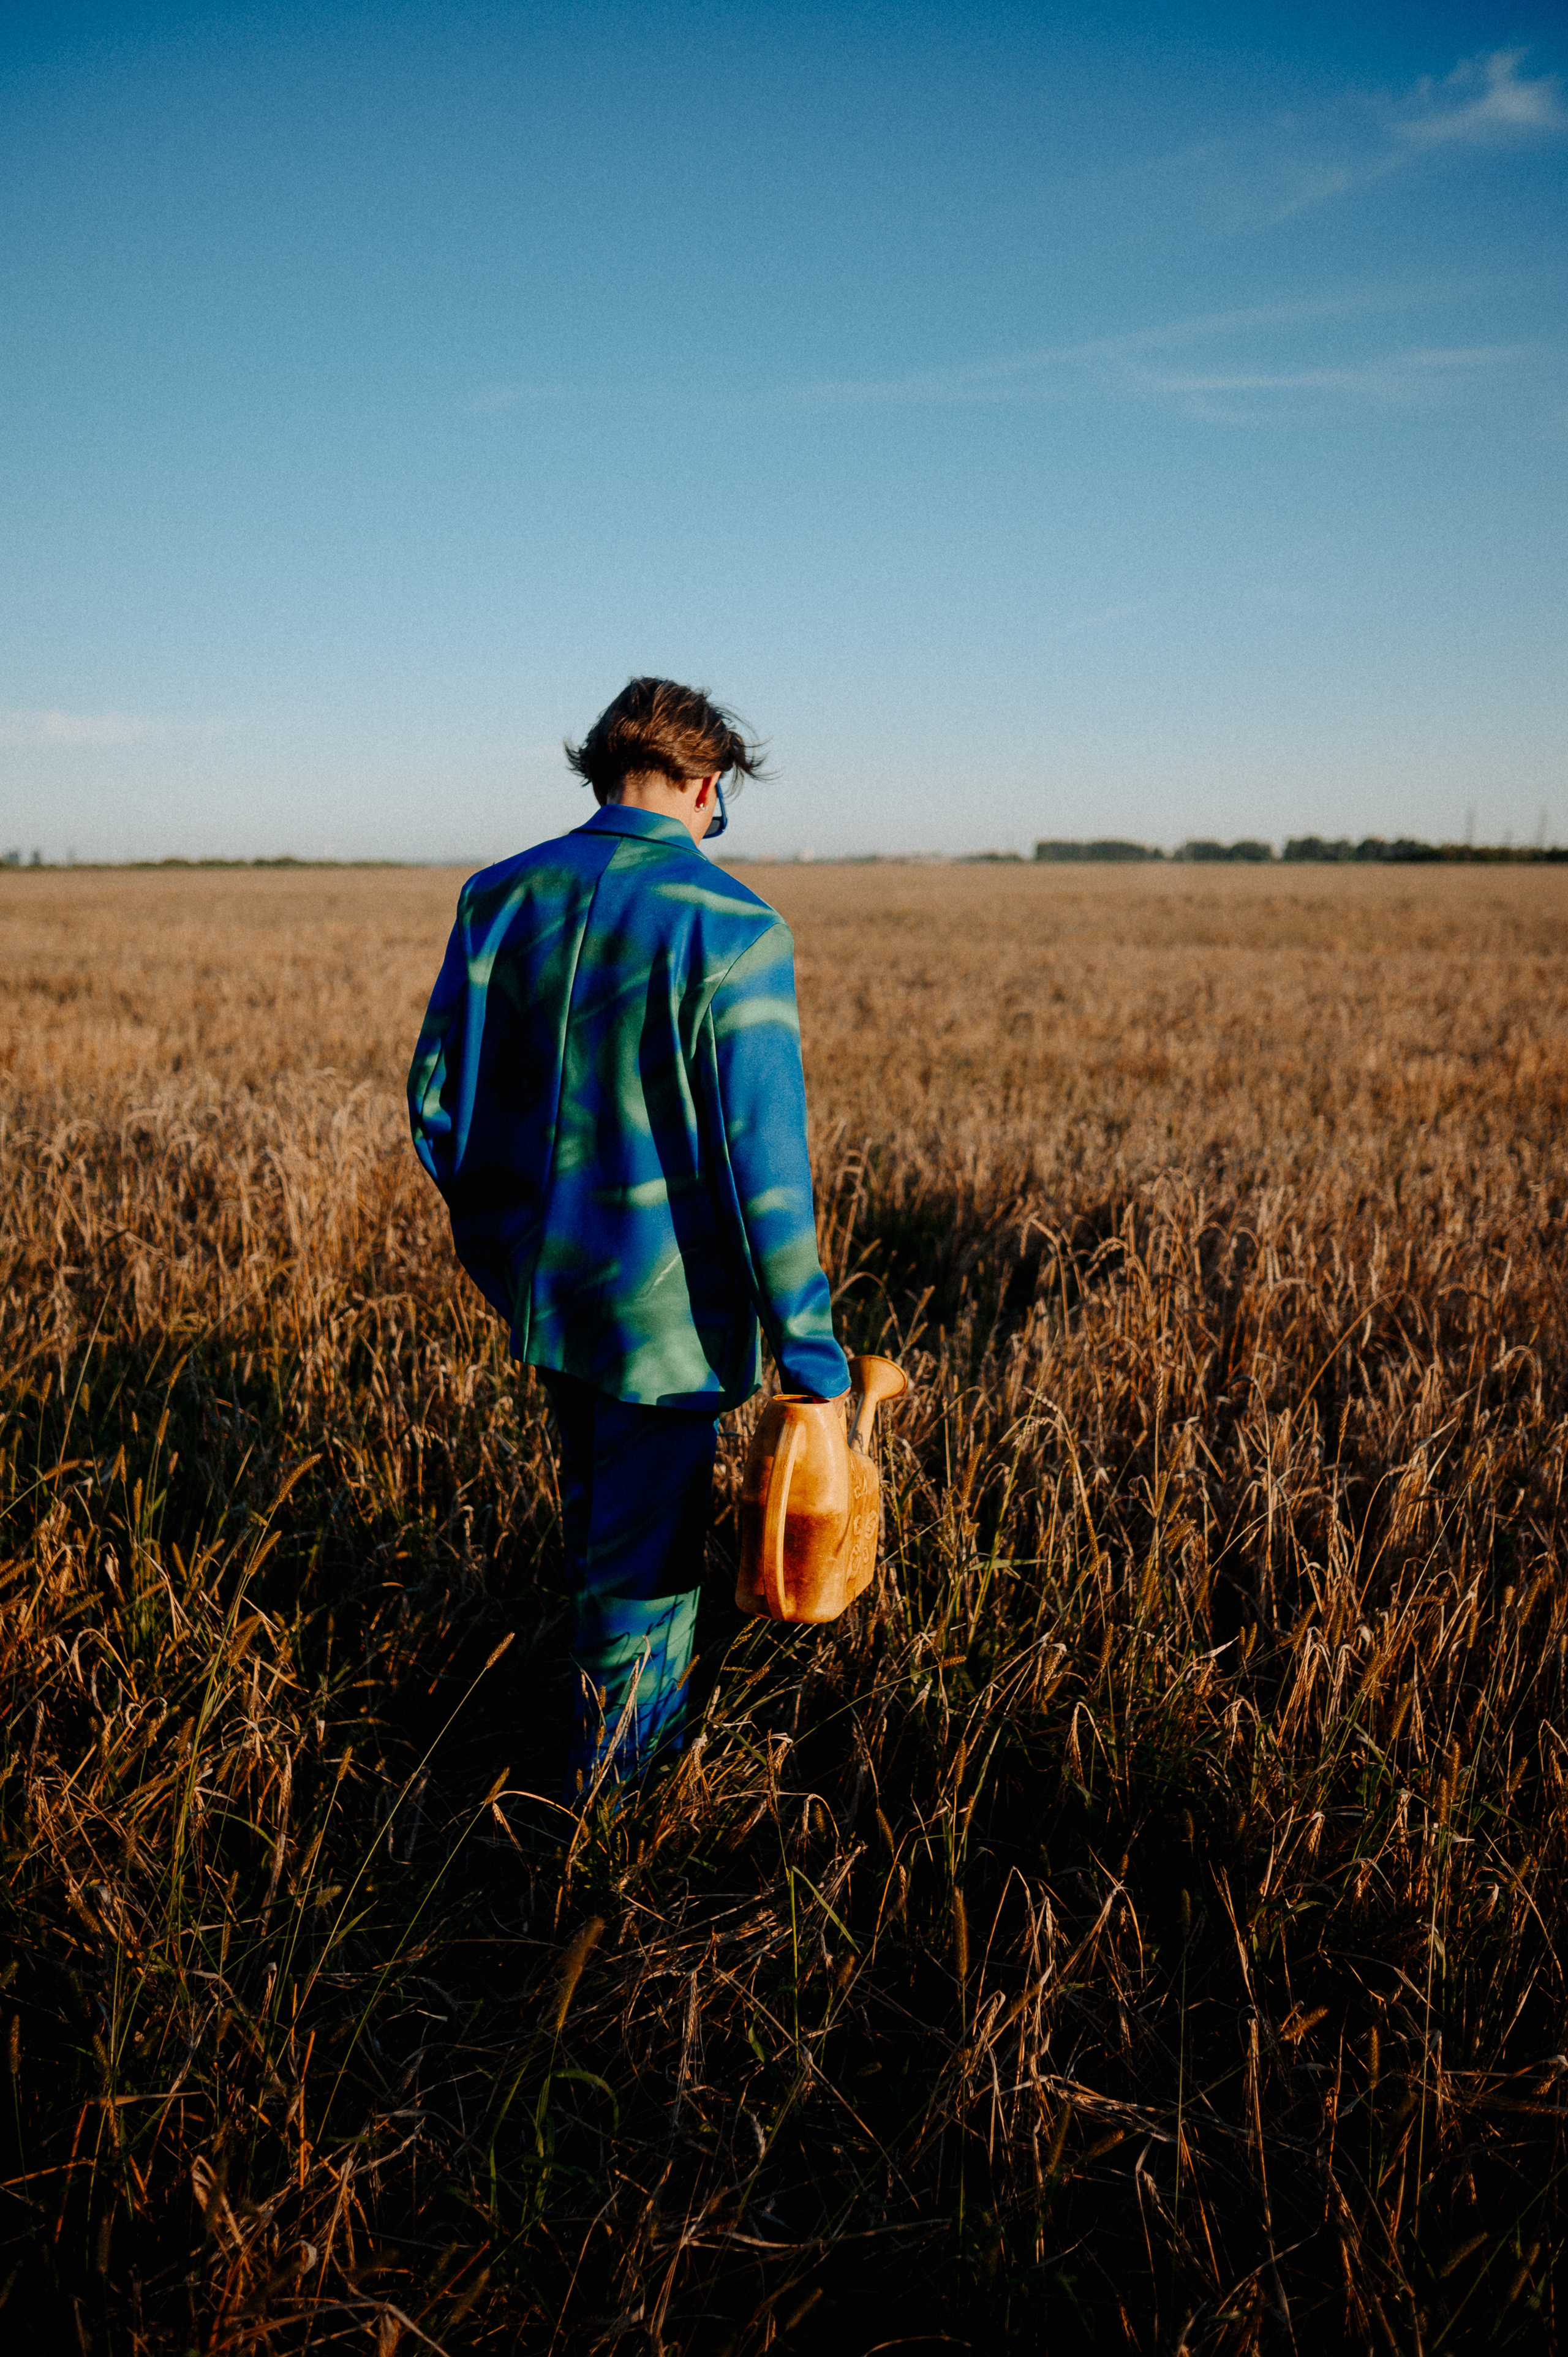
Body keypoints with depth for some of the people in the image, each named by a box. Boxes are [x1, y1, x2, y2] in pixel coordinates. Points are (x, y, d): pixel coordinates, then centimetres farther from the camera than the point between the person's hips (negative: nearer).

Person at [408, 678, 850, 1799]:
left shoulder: (501, 897, -1)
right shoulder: (732, 929, -17)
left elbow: (437, 1098, 4)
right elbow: (763, 1160, -20)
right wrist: (809, 1346, -13)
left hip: (538, 1277, 6)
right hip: (663, 1298, -5)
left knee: (598, 1495, 28)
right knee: (651, 1526, 14)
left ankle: (634, 1693, 49)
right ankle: (619, 1768, 33)